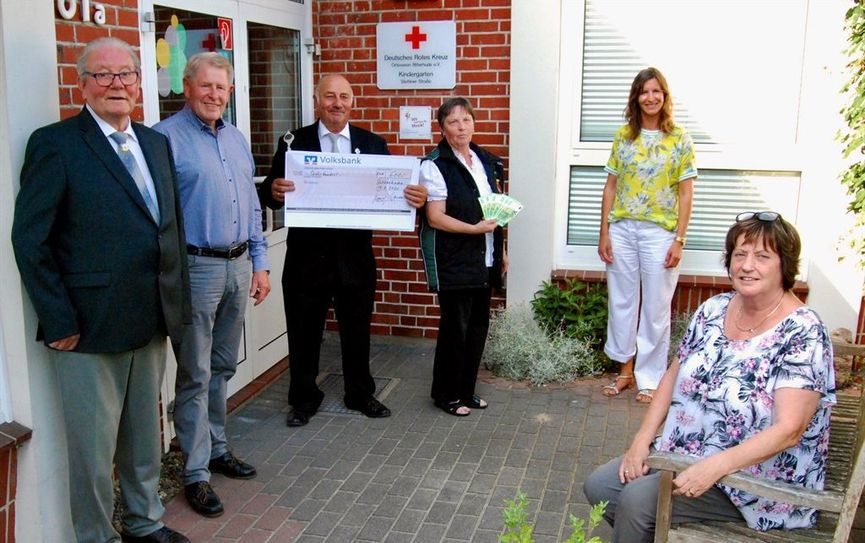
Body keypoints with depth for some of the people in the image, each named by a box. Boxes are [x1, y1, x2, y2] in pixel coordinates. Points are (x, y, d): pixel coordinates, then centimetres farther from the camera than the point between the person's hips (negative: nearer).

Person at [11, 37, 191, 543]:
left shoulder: (157, 144, 10)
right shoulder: (55, 143, -9)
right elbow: (30, 240, -10)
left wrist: (178, 300, 9)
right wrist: (59, 321, -12)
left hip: (152, 324, 6)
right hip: (90, 329, -6)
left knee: (145, 436, 20)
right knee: (94, 447, 8)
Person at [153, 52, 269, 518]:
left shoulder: (236, 139, 13)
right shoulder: (166, 138, -9)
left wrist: (259, 263, 14)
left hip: (238, 265, 7)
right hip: (196, 268, -7)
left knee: (223, 367, 16)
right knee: (195, 375, 2)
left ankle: (217, 448, 31)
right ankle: (195, 471, 12)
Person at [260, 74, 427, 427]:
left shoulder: (373, 144, 4)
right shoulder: (294, 142, -1)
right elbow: (270, 192, -7)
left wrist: (416, 198, -22)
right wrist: (274, 191, -30)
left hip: (355, 255, 2)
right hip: (307, 255, -1)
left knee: (357, 330, 15)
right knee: (304, 332, 12)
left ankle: (360, 394, 35)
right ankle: (304, 398, 31)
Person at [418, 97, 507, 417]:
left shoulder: (486, 161, 12)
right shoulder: (435, 165, -10)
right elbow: (435, 218, -15)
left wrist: (500, 251, 18)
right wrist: (474, 229, -22)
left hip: (484, 261, 7)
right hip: (453, 262, -7)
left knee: (478, 326, 12)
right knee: (455, 327, 0)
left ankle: (466, 390, 27)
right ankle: (446, 395, 17)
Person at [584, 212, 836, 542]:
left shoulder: (802, 333, -18)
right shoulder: (714, 309, 2)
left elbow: (788, 430, -24)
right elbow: (674, 375, 9)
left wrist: (715, 467, -33)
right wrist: (643, 439, -2)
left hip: (755, 481, -7)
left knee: (637, 499, -22)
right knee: (599, 486, -2)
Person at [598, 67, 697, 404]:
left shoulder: (679, 139, -1)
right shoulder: (624, 135, 6)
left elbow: (686, 194, -1)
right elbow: (610, 187, 7)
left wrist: (679, 240, -8)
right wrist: (604, 233, 2)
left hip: (660, 232, -3)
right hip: (622, 229, 3)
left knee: (656, 308, 4)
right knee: (622, 302, 10)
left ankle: (650, 378, 16)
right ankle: (625, 369, 25)